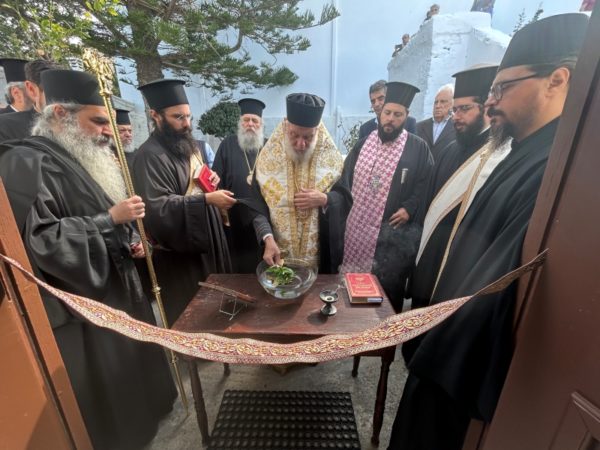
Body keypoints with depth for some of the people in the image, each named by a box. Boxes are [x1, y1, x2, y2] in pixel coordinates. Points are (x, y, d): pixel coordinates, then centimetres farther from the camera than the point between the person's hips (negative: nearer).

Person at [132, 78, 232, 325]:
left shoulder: (188, 145, 10)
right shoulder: (150, 156, -18)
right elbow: (157, 208, -25)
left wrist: (212, 180, 0)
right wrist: (207, 199, -31)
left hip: (206, 242, 9)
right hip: (179, 252, -8)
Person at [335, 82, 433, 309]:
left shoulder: (418, 148, -1)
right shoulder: (364, 143, 9)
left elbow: (427, 183, 0)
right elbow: (345, 178, 11)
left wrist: (410, 208, -13)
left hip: (392, 233, -3)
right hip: (356, 228, 4)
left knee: (387, 287, 8)